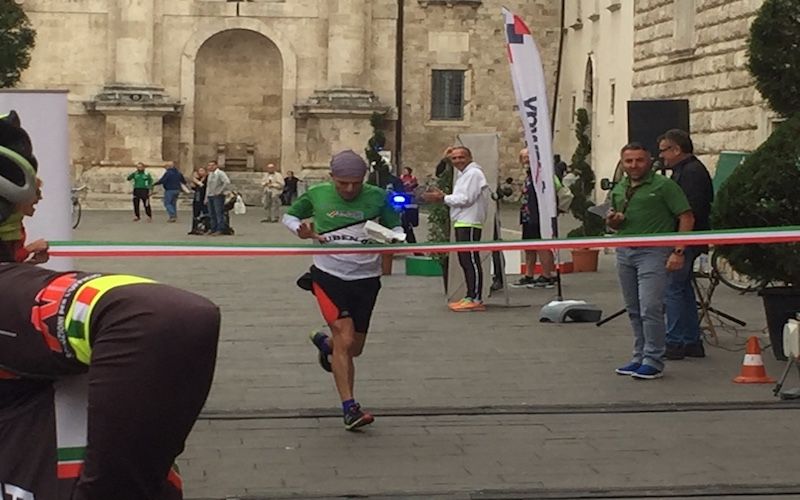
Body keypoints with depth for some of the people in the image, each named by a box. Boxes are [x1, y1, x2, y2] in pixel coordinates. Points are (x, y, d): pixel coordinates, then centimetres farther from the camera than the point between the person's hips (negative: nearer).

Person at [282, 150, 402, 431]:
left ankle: (325, 343, 49)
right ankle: (350, 408, -13)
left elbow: (396, 229, 6)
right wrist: (300, 229, -10)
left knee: (354, 349, 13)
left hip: (366, 279, 2)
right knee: (345, 340, -18)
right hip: (329, 276, -2)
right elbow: (288, 216, 12)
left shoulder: (377, 197, -5)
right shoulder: (316, 195, -4)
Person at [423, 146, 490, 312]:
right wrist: (442, 197, 9)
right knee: (465, 261, 11)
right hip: (461, 223, 10)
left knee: (471, 260, -10)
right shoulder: (462, 174, 22)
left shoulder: (474, 173, -9)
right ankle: (471, 297, 16)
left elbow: (466, 199, -17)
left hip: (469, 223, -10)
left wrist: (443, 198, -10)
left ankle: (476, 299, -9)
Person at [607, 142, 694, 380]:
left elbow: (686, 218, -7)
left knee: (650, 308, -12)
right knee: (634, 310, 11)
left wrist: (678, 251, -14)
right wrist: (612, 221, 3)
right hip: (624, 252, 7)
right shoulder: (618, 190, 15)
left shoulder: (663, 185, -5)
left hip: (653, 252, -7)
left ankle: (653, 361, -5)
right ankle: (639, 358, 19)